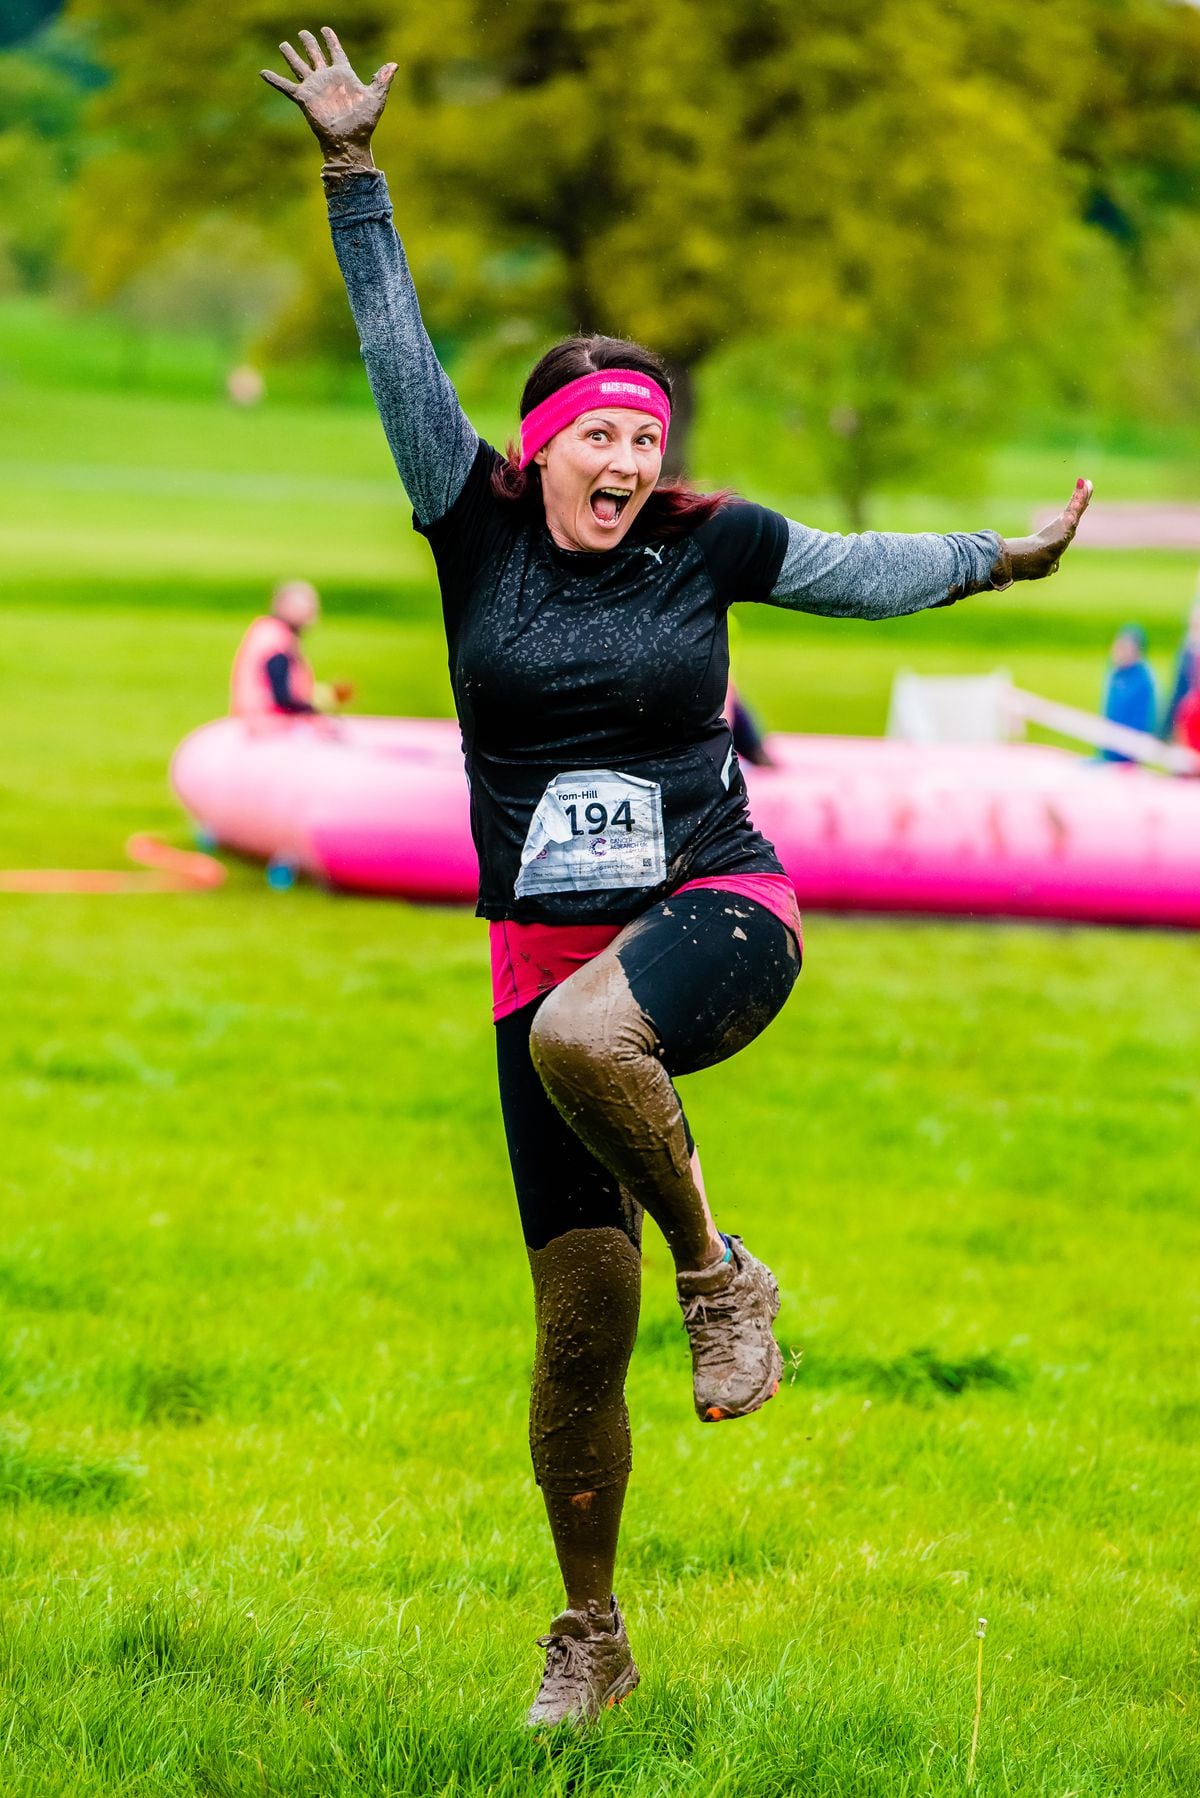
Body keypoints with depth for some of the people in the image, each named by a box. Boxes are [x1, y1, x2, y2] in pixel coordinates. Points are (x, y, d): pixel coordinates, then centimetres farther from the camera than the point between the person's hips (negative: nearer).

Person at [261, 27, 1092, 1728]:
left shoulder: (701, 546, 1)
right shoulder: (480, 532, 2)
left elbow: (862, 570, 14)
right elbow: (400, 358, -3)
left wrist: (1003, 557, 7)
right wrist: (354, 173, -9)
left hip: (718, 915, -2)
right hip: (549, 947, 2)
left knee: (583, 1032, -40)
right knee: (579, 1328, 0)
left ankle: (723, 1273, -15)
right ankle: (590, 1635, 17)